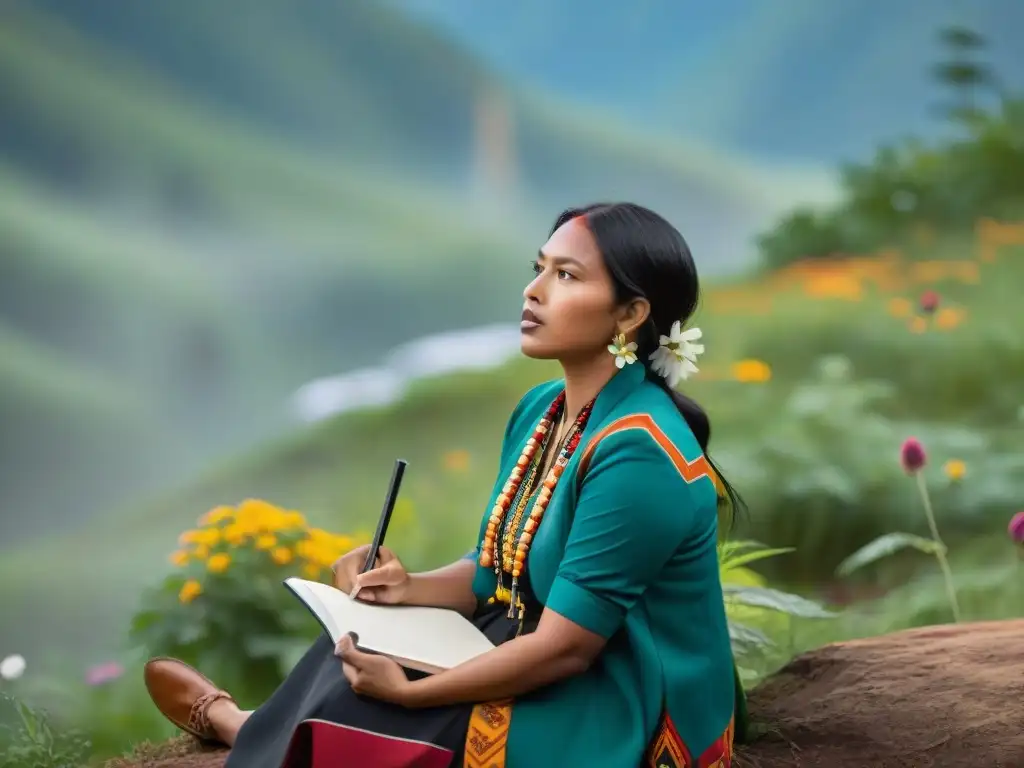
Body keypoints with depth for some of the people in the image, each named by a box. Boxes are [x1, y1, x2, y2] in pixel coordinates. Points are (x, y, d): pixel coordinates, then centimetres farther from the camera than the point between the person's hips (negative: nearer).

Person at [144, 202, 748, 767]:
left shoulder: (636, 456, -27)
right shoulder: (541, 411, 2)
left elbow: (564, 647, -25)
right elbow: (502, 570, 12)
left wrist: (407, 692, -18)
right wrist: (411, 588, -7)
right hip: (552, 678, 8)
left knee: (357, 710, -4)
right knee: (361, 649, 2)